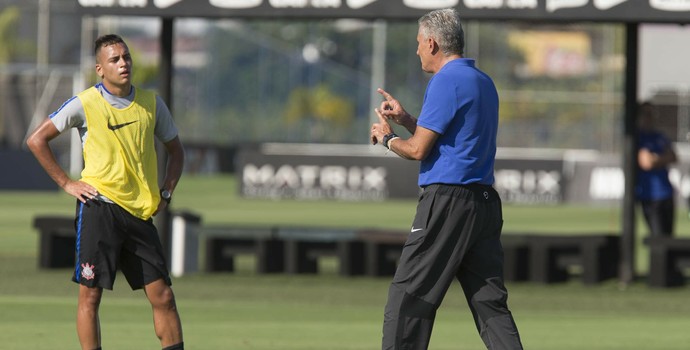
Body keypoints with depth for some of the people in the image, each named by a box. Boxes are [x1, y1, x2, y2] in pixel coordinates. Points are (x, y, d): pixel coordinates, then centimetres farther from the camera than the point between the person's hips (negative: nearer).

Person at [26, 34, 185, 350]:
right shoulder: (85, 104, -3)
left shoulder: (152, 104, 8)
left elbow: (175, 150, 22)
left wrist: (166, 193, 8)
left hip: (140, 211, 3)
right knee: (90, 294, -4)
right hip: (99, 206, -3)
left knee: (163, 296, -1)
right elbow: (36, 140, 1)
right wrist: (66, 183, -3)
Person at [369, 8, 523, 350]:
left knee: (409, 297, -4)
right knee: (490, 303, 5)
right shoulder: (483, 82, 18)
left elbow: (418, 149, -12)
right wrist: (406, 119, 21)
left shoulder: (446, 81, -10)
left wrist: (386, 137, 7)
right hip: (485, 202, 9)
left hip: (447, 202, -9)